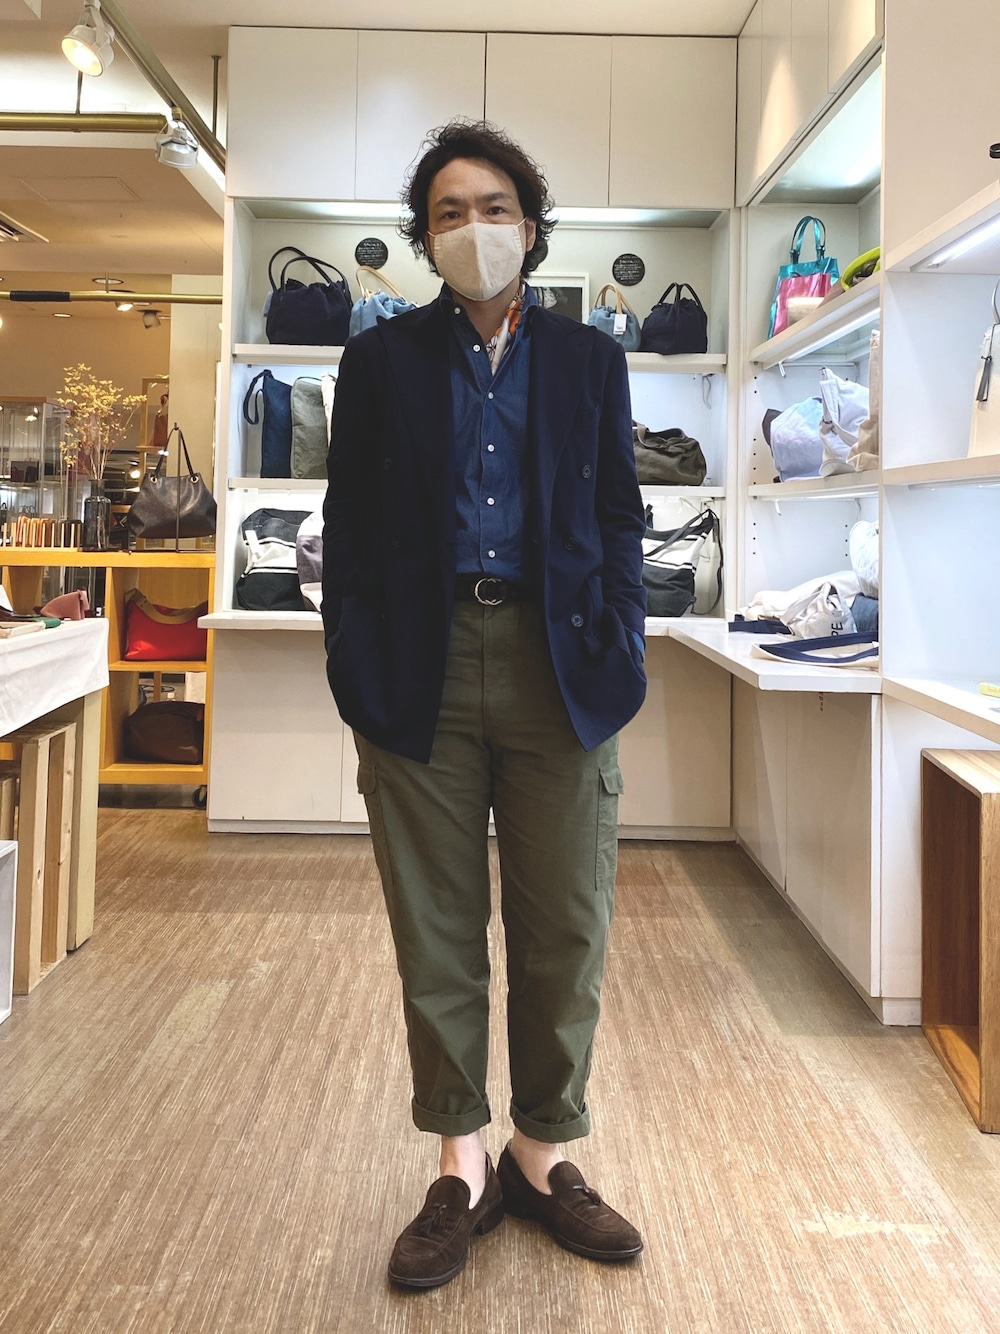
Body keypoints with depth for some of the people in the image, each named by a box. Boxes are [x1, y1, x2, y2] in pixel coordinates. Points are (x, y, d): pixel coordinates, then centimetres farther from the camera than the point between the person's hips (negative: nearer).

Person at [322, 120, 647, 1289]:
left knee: (565, 930, 6)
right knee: (437, 931, 6)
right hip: (422, 668, 0)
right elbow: (349, 527, 5)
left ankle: (545, 1157, 25)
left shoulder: (589, 360, 12)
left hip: (558, 670, 1)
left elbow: (619, 521, 9)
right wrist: (357, 677, -4)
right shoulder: (380, 360, 9)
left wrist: (619, 663, -1)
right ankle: (462, 1170, 23)